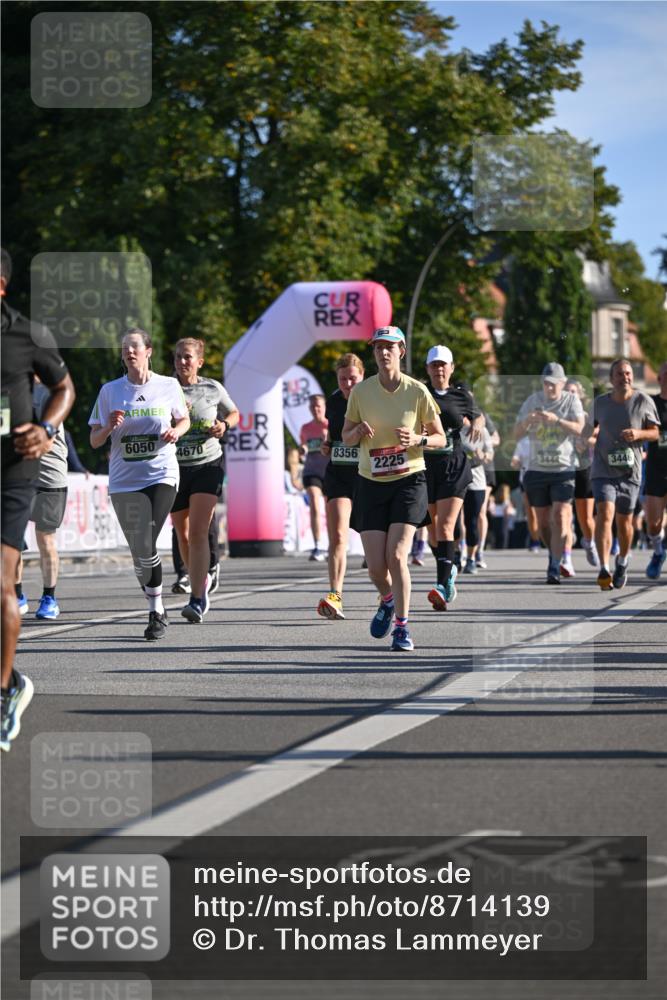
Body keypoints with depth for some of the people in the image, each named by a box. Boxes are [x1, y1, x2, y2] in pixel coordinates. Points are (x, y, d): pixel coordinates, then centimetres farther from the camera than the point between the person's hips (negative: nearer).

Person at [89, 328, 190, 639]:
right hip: (123, 481, 2)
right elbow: (94, 441, 6)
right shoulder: (110, 391, 4)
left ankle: (157, 613, -4)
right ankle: (157, 610, 20)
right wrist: (109, 427, -15)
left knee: (146, 545, -16)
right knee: (139, 551, 3)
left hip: (161, 476, -2)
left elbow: (184, 419, 18)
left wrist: (175, 432, -4)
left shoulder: (169, 386, 2)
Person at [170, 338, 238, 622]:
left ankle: (197, 601, -21)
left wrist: (225, 425, -3)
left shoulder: (213, 389, 1)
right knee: (183, 535, 13)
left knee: (198, 532, -16)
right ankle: (203, 578, 40)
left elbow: (234, 413, 18)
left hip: (208, 466, -2)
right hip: (175, 468, 2)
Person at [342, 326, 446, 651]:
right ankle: (388, 601, 33)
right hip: (371, 483, 2)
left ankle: (402, 626, -1)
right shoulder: (361, 391, -1)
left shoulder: (418, 391, -5)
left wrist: (418, 439, -19)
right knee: (376, 566, -2)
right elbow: (346, 436, 9)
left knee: (396, 556, -16)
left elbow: (440, 438, 2)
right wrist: (358, 432, -14)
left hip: (409, 481, -2)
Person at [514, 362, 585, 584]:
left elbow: (578, 428, -16)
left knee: (560, 517, -15)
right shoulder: (532, 400, 5)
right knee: (543, 521, 9)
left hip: (564, 468, -3)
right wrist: (528, 420, -20)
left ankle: (555, 567, -16)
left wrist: (556, 420, -33)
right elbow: (517, 433, 1)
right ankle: (554, 555, 33)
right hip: (536, 469, 3)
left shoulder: (571, 400, -1)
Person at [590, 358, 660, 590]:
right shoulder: (600, 402, 2)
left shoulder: (644, 402, -4)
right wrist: (591, 433, -2)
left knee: (624, 520, 10)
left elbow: (655, 432, 2)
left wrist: (639, 434, -17)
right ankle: (604, 570, -23)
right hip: (603, 470, 0)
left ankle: (622, 562, 38)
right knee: (605, 515, -18)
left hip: (630, 472, 0)